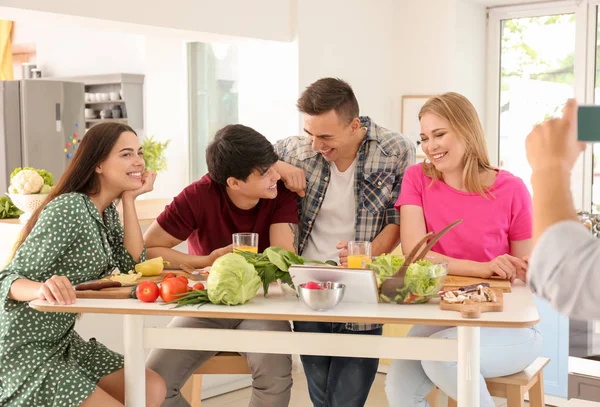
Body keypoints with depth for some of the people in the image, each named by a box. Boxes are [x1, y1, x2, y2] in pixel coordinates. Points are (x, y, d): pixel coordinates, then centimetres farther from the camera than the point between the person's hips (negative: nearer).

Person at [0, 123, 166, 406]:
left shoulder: (107, 210, 7)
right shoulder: (68, 208, -19)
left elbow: (132, 263, -1)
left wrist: (129, 199, -4)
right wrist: (43, 288, -45)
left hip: (63, 343, 8)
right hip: (23, 353, -8)